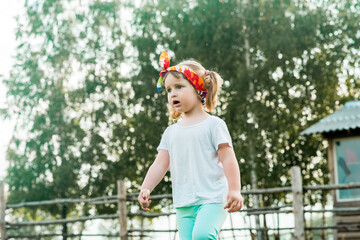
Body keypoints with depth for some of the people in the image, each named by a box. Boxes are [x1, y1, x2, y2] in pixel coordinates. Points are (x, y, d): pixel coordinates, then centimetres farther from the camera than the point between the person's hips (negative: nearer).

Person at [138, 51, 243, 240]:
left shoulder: (213, 124, 1)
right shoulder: (172, 131, 17)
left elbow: (228, 158, -4)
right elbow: (160, 164, 12)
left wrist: (234, 190, -13)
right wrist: (146, 188, -1)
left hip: (212, 198, -5)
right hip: (184, 203, 5)